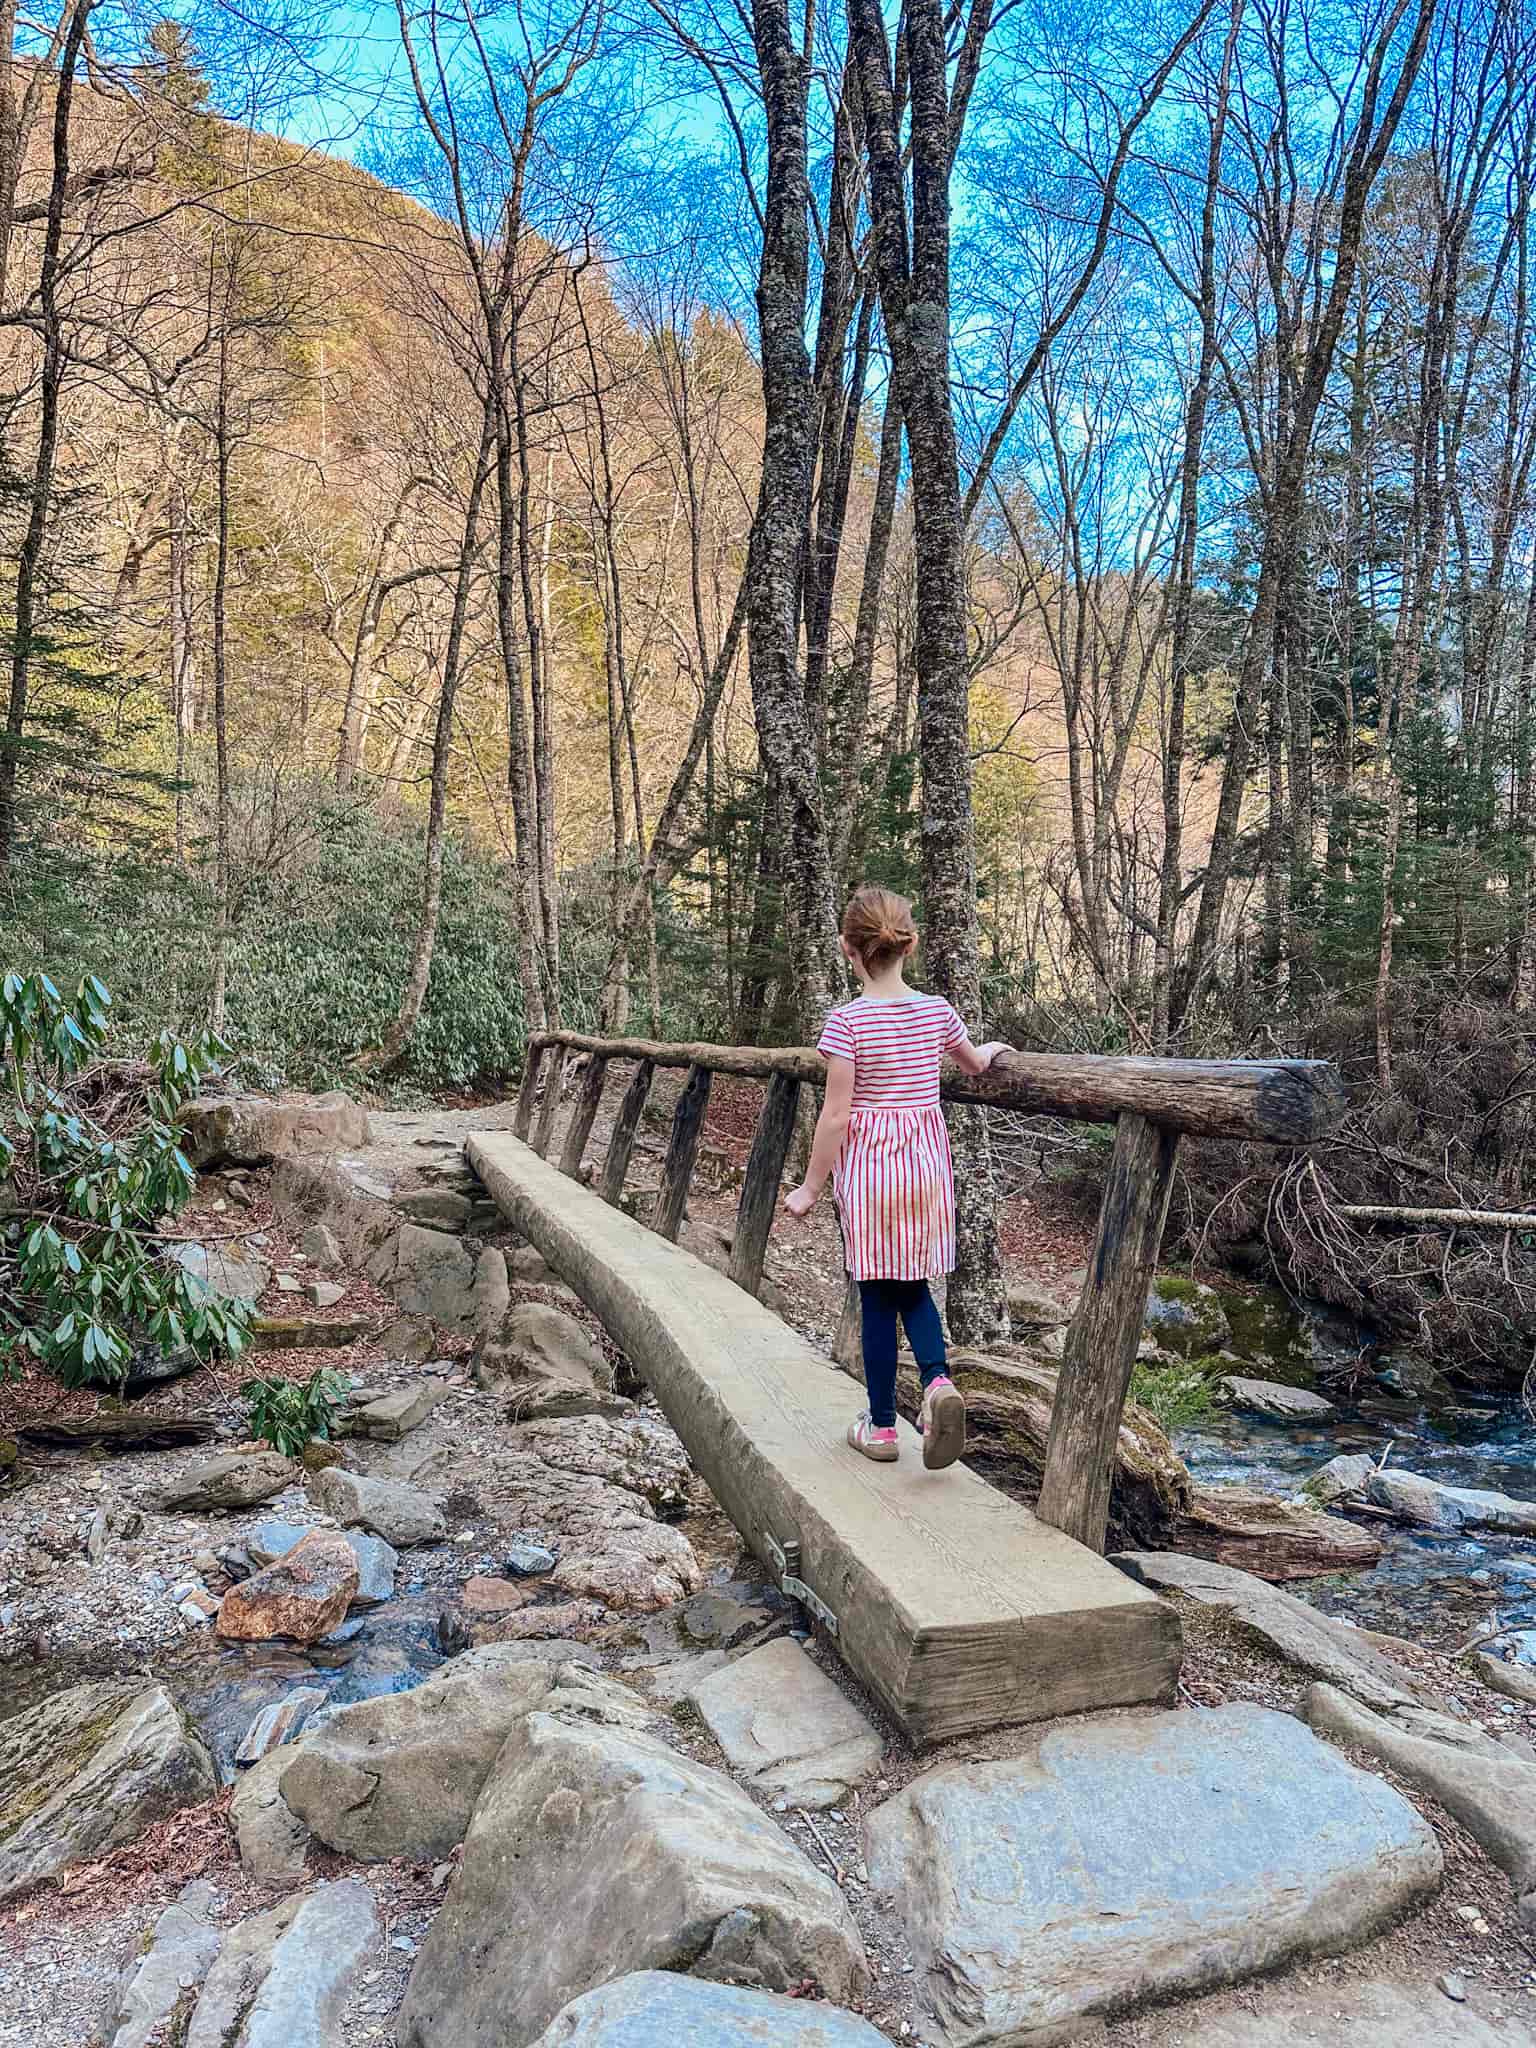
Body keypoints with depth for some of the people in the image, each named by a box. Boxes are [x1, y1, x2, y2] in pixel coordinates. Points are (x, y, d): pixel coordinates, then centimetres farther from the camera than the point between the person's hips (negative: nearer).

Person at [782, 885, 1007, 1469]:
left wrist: (810, 1187, -5)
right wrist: (990, 1052, 44)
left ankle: (881, 1426, 17)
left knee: (878, 1293, 7)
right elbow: (972, 1064, 20)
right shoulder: (936, 1010, 0)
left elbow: (836, 1115, -14)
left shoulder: (848, 1020, -14)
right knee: (912, 1285, 16)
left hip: (868, 1164, -4)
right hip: (925, 1161, 4)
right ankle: (938, 1381, -8)